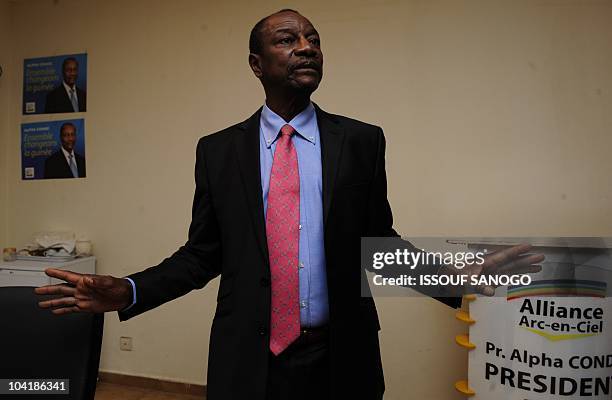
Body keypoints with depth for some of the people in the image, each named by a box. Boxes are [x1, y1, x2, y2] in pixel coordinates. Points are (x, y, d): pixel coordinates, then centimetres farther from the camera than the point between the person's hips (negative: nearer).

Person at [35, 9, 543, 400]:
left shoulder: (362, 141, -2)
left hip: (339, 357, 1)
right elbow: (202, 253, 3)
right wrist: (127, 292, -10)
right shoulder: (217, 150, 0)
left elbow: (378, 241, 2)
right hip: (246, 359, 0)